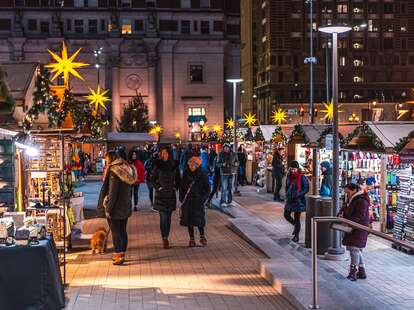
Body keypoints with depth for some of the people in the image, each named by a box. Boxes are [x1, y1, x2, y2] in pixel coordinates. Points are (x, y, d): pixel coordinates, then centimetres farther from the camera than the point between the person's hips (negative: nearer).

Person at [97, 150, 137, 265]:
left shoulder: (114, 172, -16)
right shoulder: (127, 170, 8)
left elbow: (112, 192, -19)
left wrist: (108, 208, -14)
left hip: (116, 208, -8)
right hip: (126, 207, 8)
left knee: (115, 232, -1)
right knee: (123, 231, 14)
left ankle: (119, 256, 0)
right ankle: (122, 254, 22)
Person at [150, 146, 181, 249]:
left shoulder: (174, 165, 4)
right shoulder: (158, 165, -3)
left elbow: (178, 179, 15)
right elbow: (152, 179, 3)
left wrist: (175, 187, 3)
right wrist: (158, 187, -7)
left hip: (171, 194, 3)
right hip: (161, 195, -3)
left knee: (168, 217, 8)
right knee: (163, 217, -8)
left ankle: (166, 237, 18)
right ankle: (165, 239, -9)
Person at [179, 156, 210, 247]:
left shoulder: (202, 175, -7)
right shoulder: (186, 173, 1)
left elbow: (207, 189, 0)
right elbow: (182, 187, 12)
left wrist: (203, 198, -11)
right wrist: (181, 197, 3)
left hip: (198, 201, -3)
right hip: (187, 201, 3)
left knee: (199, 219, -7)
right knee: (189, 220, 5)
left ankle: (202, 236, 14)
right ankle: (192, 239, 16)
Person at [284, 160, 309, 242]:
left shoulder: (302, 177, -14)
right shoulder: (289, 176, 5)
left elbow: (306, 189, -13)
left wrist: (298, 194, -22)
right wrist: (287, 195, 5)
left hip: (298, 200, -7)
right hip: (290, 200, 7)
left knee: (297, 218, -1)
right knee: (286, 215, 12)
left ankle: (296, 236, 10)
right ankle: (296, 226, 37)